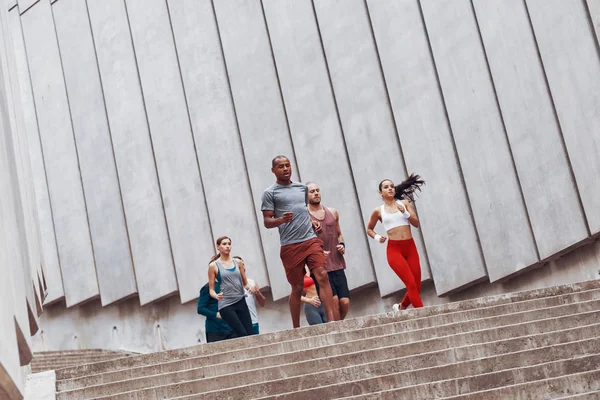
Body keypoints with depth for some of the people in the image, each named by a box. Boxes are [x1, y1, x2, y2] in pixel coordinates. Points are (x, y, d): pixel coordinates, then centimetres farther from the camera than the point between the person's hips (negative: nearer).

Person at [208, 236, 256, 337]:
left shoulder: (238, 263, 10)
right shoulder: (213, 266, 1)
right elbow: (211, 289, 2)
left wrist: (250, 288, -7)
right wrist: (216, 296, -19)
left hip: (241, 302, 4)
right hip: (226, 305, -3)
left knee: (250, 334, -6)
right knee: (243, 335, -14)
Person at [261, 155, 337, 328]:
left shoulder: (302, 188, 17)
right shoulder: (270, 193, 2)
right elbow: (267, 222, -2)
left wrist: (313, 222, 12)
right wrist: (282, 220, -22)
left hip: (311, 240, 4)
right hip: (290, 246, -4)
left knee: (322, 276, -13)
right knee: (297, 287, 1)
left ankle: (331, 320, -17)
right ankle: (296, 328, 13)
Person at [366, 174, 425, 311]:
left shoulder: (404, 203, 9)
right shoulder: (378, 211, 5)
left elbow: (416, 223, 3)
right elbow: (369, 229, 19)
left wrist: (405, 213, -11)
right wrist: (377, 237, 1)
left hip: (410, 247, 3)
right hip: (394, 249, -3)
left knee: (417, 286, 5)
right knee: (411, 284, -14)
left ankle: (401, 307, 30)